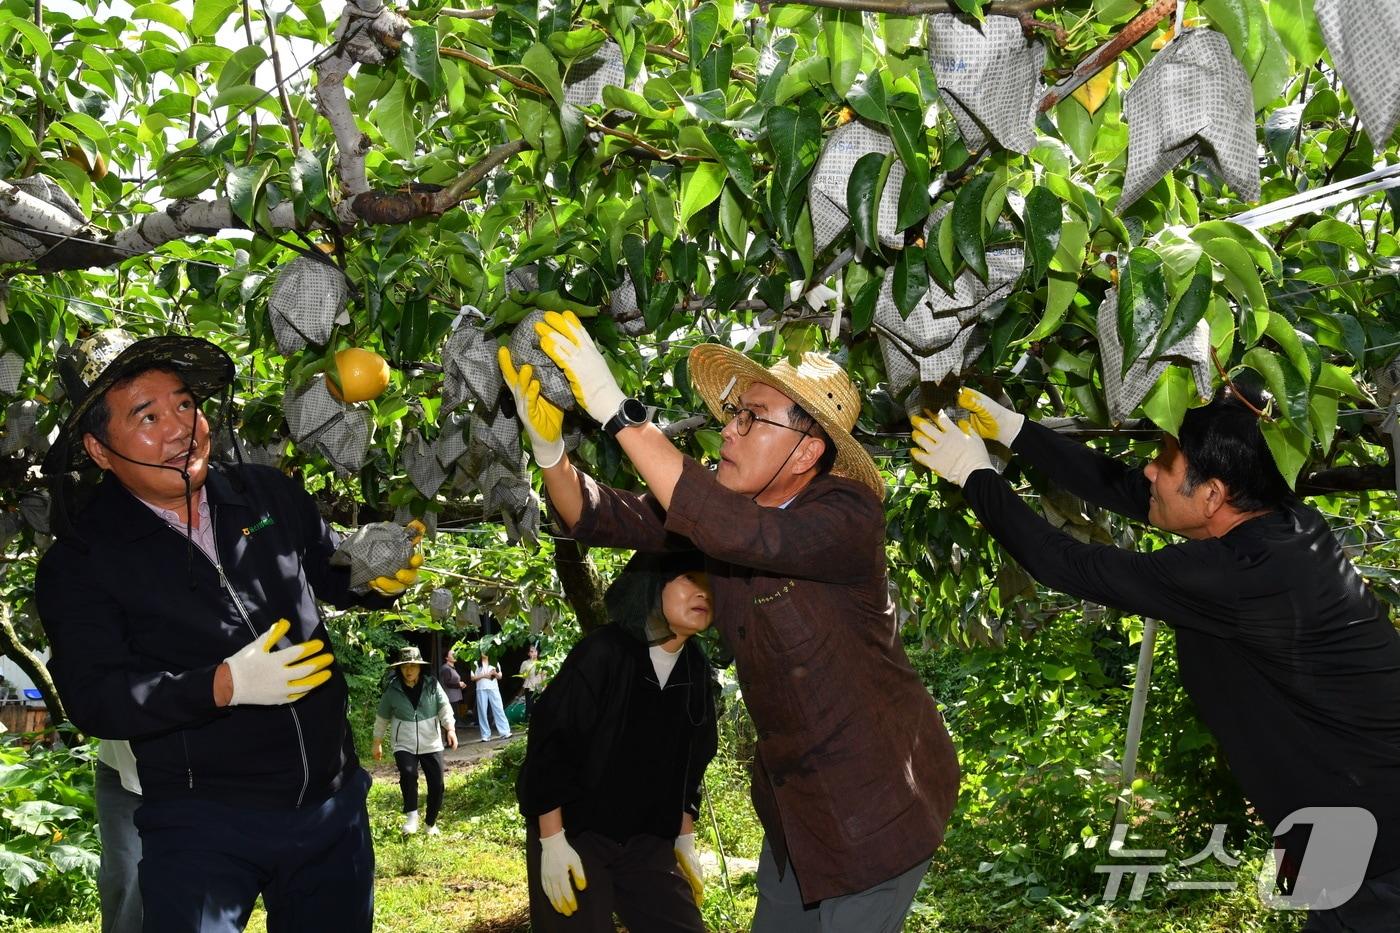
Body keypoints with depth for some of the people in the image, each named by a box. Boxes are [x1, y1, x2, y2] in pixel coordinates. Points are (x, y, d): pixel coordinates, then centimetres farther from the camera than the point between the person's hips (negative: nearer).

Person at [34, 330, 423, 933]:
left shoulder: (271, 495, 2)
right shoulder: (79, 561, -7)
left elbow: (337, 576, 15)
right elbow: (92, 697, -15)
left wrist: (379, 577, -9)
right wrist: (225, 685, -27)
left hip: (333, 802, 4)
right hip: (202, 825, -4)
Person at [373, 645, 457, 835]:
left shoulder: (432, 685, -3)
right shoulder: (392, 690, -3)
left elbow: (444, 708, -9)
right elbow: (382, 718, 9)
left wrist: (450, 728, -26)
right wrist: (377, 743, 13)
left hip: (431, 745, 1)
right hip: (404, 745, -1)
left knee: (436, 784, 2)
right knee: (408, 773, -29)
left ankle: (431, 823, 23)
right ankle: (411, 815, -13)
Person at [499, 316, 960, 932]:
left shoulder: (848, 515, -26)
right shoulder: (717, 502, -4)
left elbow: (742, 533, -44)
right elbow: (599, 516, -7)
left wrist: (616, 411, -44)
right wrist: (551, 451, -28)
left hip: (878, 790, -7)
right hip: (792, 789, 7)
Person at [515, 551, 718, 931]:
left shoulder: (697, 672, 0)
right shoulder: (602, 652, -19)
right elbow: (550, 742, -18)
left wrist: (685, 840, 13)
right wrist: (552, 841, -18)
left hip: (647, 840, 6)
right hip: (572, 833, -6)